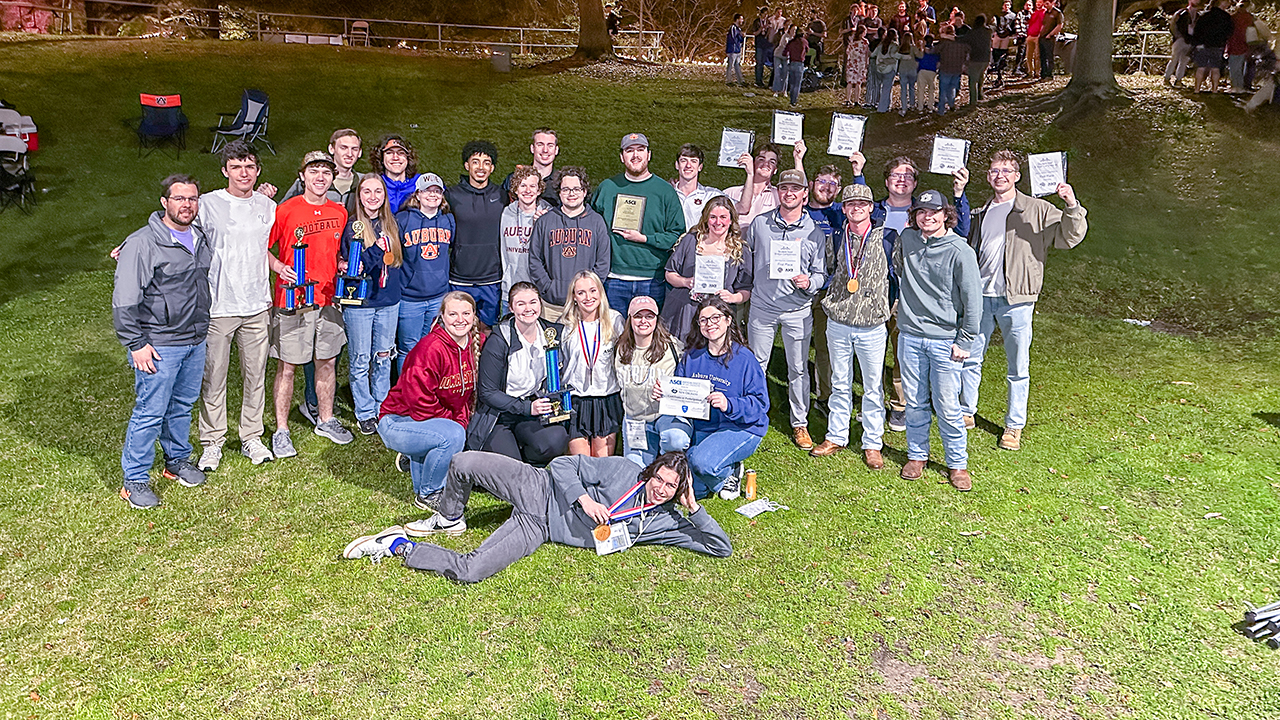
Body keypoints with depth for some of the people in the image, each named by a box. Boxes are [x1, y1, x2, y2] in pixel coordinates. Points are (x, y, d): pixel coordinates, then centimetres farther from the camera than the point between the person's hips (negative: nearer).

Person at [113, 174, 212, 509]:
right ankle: (135, 480, 10)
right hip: (159, 345, -7)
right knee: (150, 411, -2)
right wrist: (136, 344, -15)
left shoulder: (200, 239, 9)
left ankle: (178, 461, 36)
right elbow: (124, 300, -15)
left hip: (196, 341, 7)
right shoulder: (142, 243, -14)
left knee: (183, 405, 18)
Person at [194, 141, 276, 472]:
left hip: (258, 307, 4)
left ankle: (251, 437, 24)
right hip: (218, 306, -3)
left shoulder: (267, 206, 7)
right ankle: (212, 443, 16)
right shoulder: (208, 205, -6)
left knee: (255, 376, 11)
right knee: (213, 378, 3)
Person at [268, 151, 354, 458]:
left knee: (327, 361, 13)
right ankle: (281, 431, 12)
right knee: (287, 365, 1)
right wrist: (279, 267, -17)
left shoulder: (339, 212, 8)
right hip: (292, 299, -5)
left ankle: (326, 420, 29)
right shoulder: (286, 210, -7)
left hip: (327, 297, 5)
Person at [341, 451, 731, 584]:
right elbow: (564, 466, -3)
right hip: (540, 488, 0)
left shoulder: (664, 522, 2)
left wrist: (694, 509, -13)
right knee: (465, 462, -22)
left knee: (469, 572, -25)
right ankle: (449, 520, 10)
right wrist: (585, 499, -20)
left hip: (538, 531, 0)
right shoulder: (625, 470, -2)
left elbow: (720, 547, 0)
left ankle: (398, 545, 0)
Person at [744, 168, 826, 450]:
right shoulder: (760, 224, 4)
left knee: (798, 369, 5)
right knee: (755, 366, 7)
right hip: (762, 306, 1)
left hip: (798, 310, -1)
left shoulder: (815, 233, 1)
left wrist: (809, 282, -19)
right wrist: (745, 289, 11)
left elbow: (821, 274, 3)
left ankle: (800, 424, 18)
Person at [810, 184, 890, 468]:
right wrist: (830, 299, 11)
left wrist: (886, 305, 3)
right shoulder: (835, 239, 6)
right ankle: (836, 437, 24)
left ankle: (872, 444, 15)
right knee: (840, 383, 13)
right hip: (838, 324, 3)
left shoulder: (885, 238, -3)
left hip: (873, 326, -3)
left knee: (873, 386, 5)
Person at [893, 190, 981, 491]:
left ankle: (958, 464, 14)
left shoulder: (960, 251, -9)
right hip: (910, 337, 4)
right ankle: (917, 455, 27)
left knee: (947, 406, -1)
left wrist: (965, 341, -6)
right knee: (915, 402, 11)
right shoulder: (906, 239, 3)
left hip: (945, 340, -4)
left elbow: (972, 299, -6)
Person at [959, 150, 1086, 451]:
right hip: (979, 296, 4)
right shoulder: (980, 212, 15)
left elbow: (1070, 237, -9)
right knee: (969, 357, 11)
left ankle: (1014, 426, 14)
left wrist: (1073, 207, -23)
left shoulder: (1037, 210, 0)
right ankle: (966, 412, 28)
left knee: (1018, 367, 3)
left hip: (1016, 299, -4)